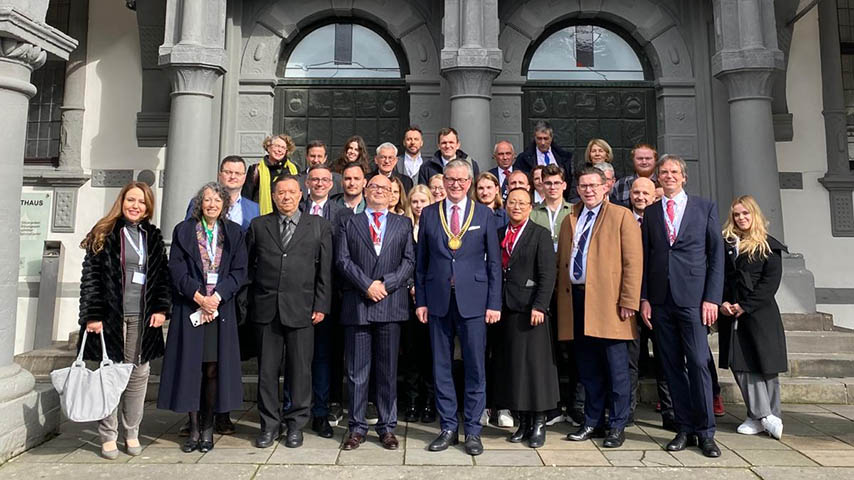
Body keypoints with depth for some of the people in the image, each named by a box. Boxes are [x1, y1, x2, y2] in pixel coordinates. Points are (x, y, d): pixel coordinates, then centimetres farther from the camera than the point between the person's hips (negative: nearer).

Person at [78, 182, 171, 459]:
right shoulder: (104, 235, 1)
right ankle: (108, 436, 15)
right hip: (111, 316, -3)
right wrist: (92, 315, -9)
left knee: (139, 374, 6)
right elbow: (90, 277, -3)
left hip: (143, 318, 3)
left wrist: (161, 308, -1)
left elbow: (162, 275, 10)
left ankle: (132, 433, 19)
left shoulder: (154, 237, 11)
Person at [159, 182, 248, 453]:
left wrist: (217, 297, -10)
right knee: (191, 367, 2)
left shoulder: (234, 233, 9)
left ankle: (208, 428, 13)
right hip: (190, 308, 0)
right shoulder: (183, 231, 7)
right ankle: (194, 429, 12)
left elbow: (239, 271, 2)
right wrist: (199, 297, -11)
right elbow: (177, 270, -1)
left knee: (213, 368, 2)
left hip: (221, 308, 0)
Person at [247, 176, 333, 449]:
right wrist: (249, 302, 4)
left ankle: (296, 424, 20)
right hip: (266, 310, 2)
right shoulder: (258, 225, 11)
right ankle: (269, 425, 22)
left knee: (300, 370, 5)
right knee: (267, 370, 8)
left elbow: (325, 270, 3)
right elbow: (248, 265, 11)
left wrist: (321, 305, -2)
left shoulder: (319, 226, 6)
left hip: (301, 309, -1)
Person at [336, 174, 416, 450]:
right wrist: (366, 285, -11)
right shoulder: (350, 223, 12)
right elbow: (342, 260, 1)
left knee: (388, 370, 7)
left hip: (391, 304, 0)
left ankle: (387, 427, 18)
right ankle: (357, 427, 17)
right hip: (356, 304, 0)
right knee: (357, 371, 5)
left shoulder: (403, 224, 13)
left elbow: (409, 261, 4)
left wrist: (385, 284, -10)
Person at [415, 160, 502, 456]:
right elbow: (421, 261, 7)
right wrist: (420, 300, 2)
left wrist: (494, 304, -3)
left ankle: (472, 431, 20)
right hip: (438, 301, 2)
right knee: (441, 367, 9)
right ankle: (448, 428, 24)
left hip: (473, 301, -1)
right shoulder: (429, 214, 7)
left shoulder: (484, 215, 4)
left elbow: (494, 262, 2)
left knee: (475, 368, 5)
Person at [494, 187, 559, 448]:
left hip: (530, 309, -5)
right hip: (505, 309, 5)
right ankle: (523, 422, 22)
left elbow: (547, 275, -8)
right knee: (510, 365, 9)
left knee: (534, 364, 0)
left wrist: (539, 306, -16)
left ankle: (539, 424, 13)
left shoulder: (540, 234, -1)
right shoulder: (499, 234, 13)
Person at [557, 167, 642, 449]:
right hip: (576, 299, 5)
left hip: (608, 300, -4)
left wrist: (628, 301, -13)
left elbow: (633, 262, -5)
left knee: (616, 368, 3)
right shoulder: (570, 220, 17)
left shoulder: (621, 216, 1)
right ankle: (593, 422, 24)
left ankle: (617, 426, 17)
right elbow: (561, 260, 17)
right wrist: (561, 296, 8)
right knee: (587, 368, 12)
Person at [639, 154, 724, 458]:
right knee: (672, 366, 6)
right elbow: (644, 258, 10)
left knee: (698, 363, -4)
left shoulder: (705, 208, 7)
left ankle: (705, 432, 9)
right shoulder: (650, 213, 12)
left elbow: (717, 254, 2)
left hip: (693, 297, -2)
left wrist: (712, 298, -5)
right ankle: (686, 429, 17)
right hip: (660, 300, 3)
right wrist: (644, 299, 4)